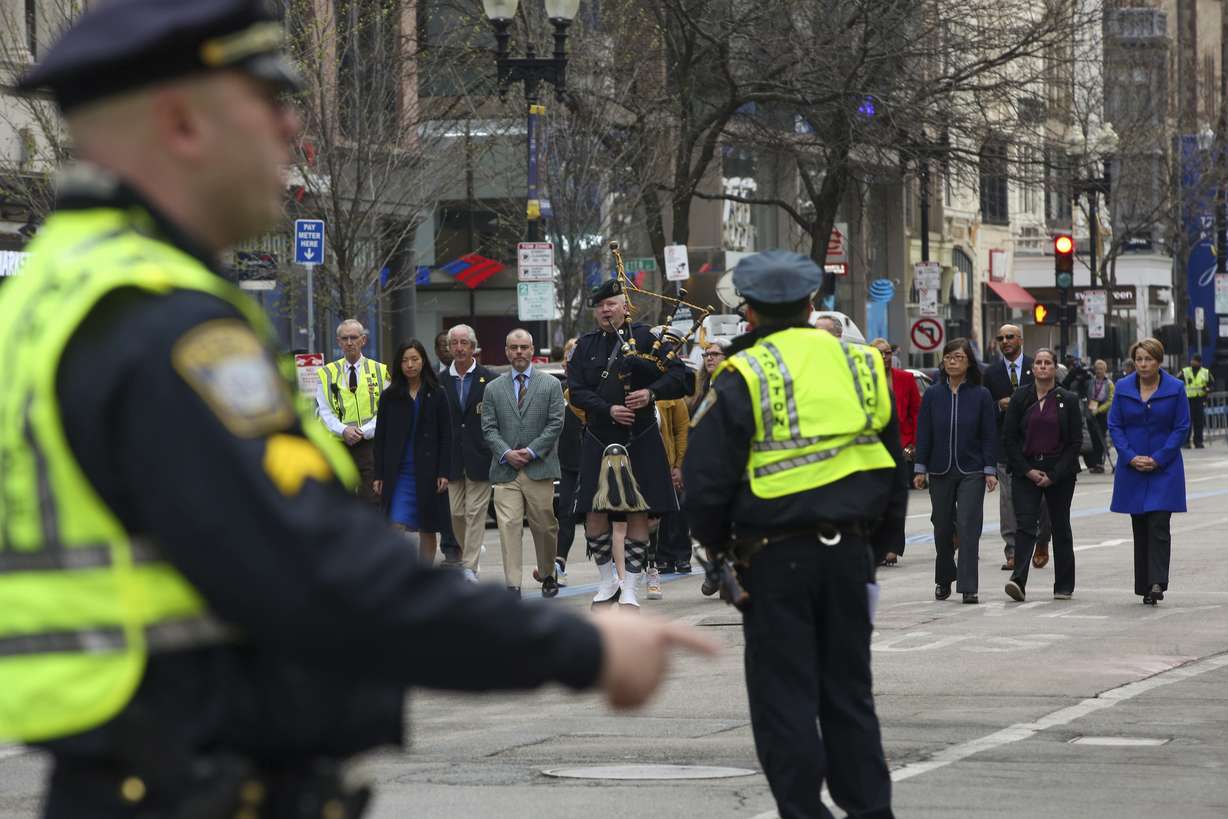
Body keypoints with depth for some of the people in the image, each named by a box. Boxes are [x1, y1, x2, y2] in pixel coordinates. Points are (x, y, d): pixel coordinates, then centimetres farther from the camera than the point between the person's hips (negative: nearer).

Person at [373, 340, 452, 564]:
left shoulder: (436, 396, 2)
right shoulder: (389, 397, 5)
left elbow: (446, 436, 2)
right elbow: (380, 438, 7)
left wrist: (443, 473, -6)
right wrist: (380, 475, 1)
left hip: (427, 472, 0)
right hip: (398, 473, 0)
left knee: (427, 529, 7)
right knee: (397, 528, -12)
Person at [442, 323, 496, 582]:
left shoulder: (489, 380, -1)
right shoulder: (440, 382, 5)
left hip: (480, 456, -3)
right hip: (451, 458, 3)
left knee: (475, 512, -4)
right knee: (456, 512, 5)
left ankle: (470, 566, -3)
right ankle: (471, 550, 28)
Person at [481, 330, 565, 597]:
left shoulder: (551, 385, 7)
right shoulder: (493, 389, 12)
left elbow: (555, 424, -1)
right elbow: (489, 428, 7)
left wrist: (531, 452, -10)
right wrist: (506, 453, -10)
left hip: (539, 467, -1)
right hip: (506, 469, 1)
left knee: (544, 525, 5)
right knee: (509, 526, -9)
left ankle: (548, 575, 24)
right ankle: (512, 584, -12)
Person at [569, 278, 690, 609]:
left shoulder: (645, 337, 3)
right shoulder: (585, 346, 9)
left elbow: (679, 375, -3)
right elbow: (576, 392, 1)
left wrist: (652, 392, -20)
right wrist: (608, 410, -15)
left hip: (640, 441, -2)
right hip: (599, 441, 2)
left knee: (638, 514, -2)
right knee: (594, 514, -1)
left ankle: (629, 588, 5)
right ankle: (608, 581, 17)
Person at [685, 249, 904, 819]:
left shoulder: (743, 378, -8)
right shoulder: (862, 368, 10)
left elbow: (706, 479, -8)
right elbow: (895, 468, 17)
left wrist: (715, 543, 8)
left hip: (776, 557, -5)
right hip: (849, 551, 5)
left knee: (784, 698, 2)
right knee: (849, 691, 14)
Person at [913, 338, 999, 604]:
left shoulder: (981, 395, -1)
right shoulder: (933, 395, 3)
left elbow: (989, 435, 0)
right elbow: (924, 433, 5)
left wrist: (990, 470, -6)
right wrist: (920, 469, 0)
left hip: (971, 472, -2)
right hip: (940, 472, 2)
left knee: (969, 526, -10)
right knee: (942, 527, 10)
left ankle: (968, 587, -11)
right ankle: (944, 580, 29)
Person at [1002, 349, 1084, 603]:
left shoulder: (1068, 400, 1)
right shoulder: (1020, 398, 3)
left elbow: (1075, 442, -1)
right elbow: (1010, 437, 3)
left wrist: (1054, 475, -9)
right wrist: (1027, 470, -7)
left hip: (1059, 473, 0)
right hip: (1026, 471, 0)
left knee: (1061, 527, 8)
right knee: (1025, 524, -13)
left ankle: (1064, 586, 16)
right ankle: (1018, 580, -25)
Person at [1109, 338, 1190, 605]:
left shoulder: (1175, 388, -3)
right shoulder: (1123, 388, 3)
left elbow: (1181, 428, -2)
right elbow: (1115, 425, 4)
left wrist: (1158, 459, -11)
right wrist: (1130, 457, -9)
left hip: (1164, 469, -3)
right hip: (1132, 470, 3)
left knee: (1159, 527, -13)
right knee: (1140, 529, 7)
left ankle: (1157, 583, -16)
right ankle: (1144, 586, 13)